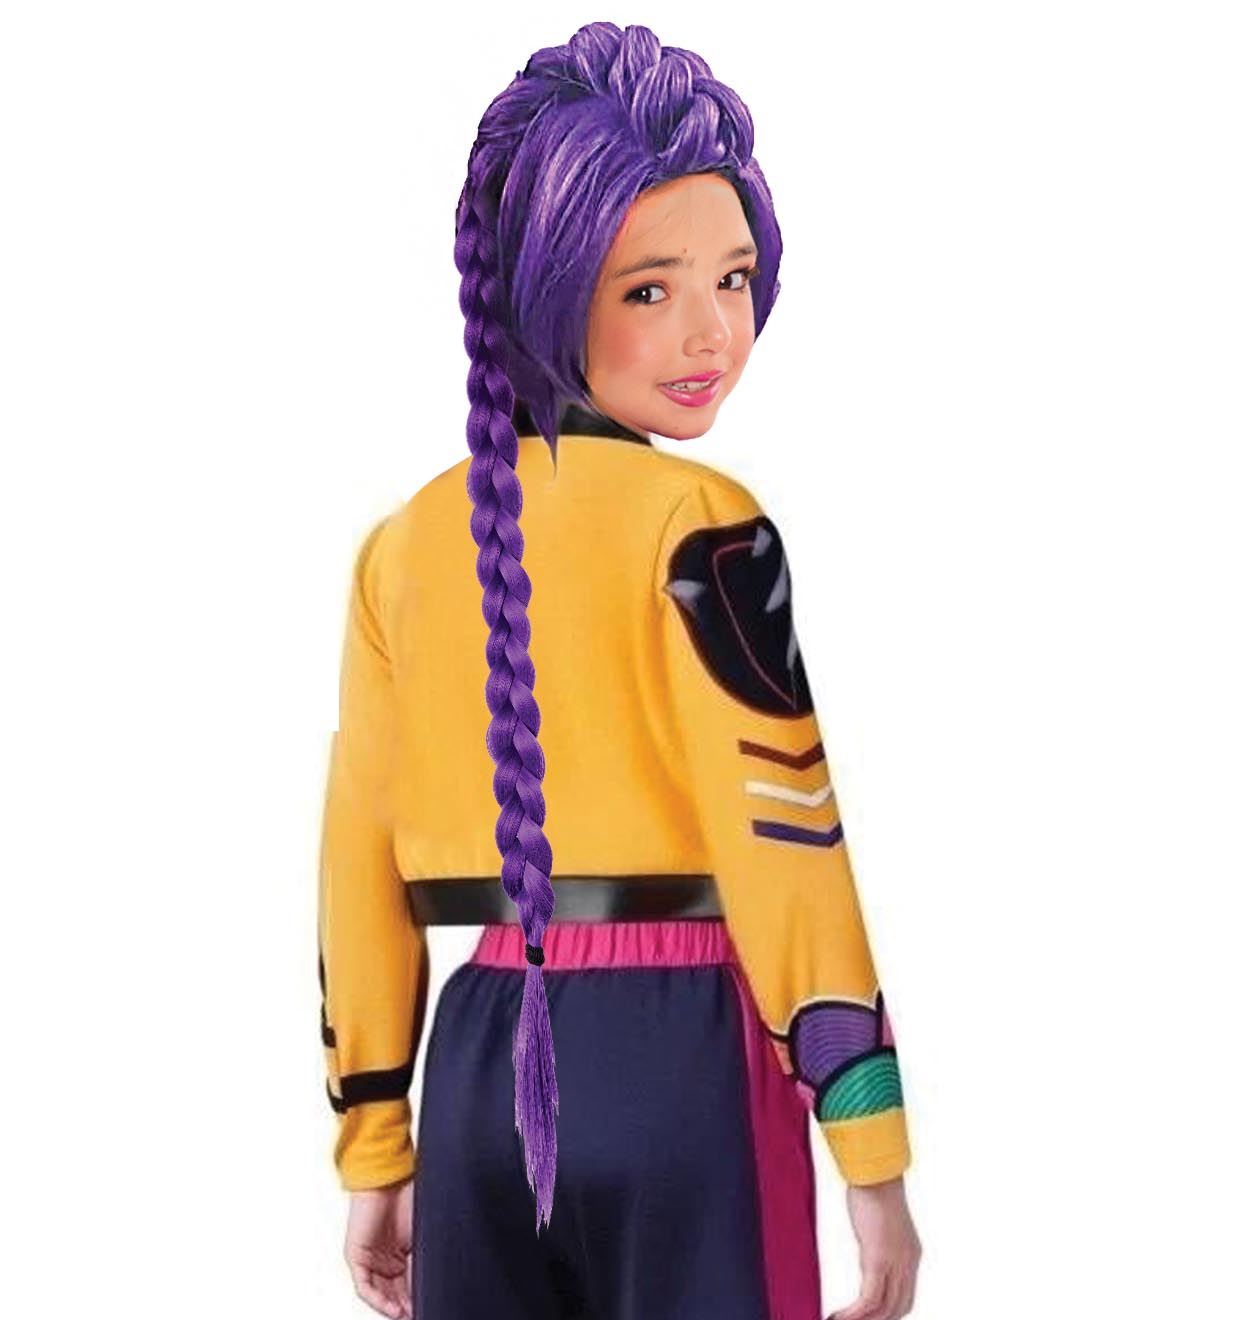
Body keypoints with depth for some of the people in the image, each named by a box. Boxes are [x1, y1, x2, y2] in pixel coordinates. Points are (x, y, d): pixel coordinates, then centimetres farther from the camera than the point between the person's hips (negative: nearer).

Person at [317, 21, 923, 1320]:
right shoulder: (699, 524, -10)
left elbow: (362, 863, 9)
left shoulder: (401, 544, 7)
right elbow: (781, 844, -14)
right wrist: (873, 1149, -10)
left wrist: (373, 1151, 15)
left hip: (480, 1058, 5)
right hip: (675, 1049, -5)